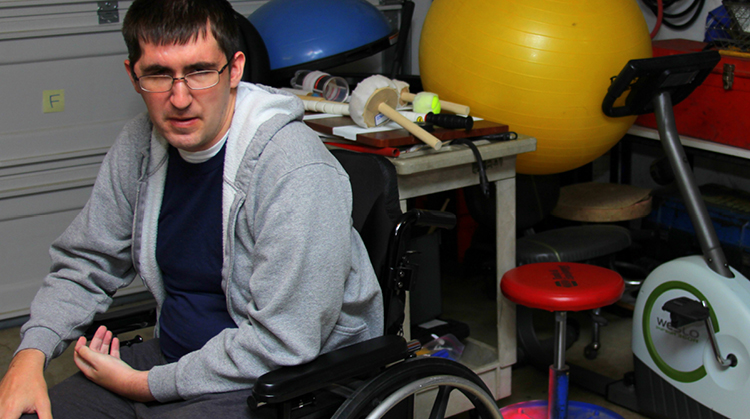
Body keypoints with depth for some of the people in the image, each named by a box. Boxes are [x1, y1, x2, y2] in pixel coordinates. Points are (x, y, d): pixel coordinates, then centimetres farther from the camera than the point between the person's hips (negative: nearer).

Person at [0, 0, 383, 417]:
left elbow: (281, 344, -24)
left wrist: (144, 385, -17)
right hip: (173, 359, 6)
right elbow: (85, 264, 11)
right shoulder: (140, 144, 0)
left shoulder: (298, 174, -24)